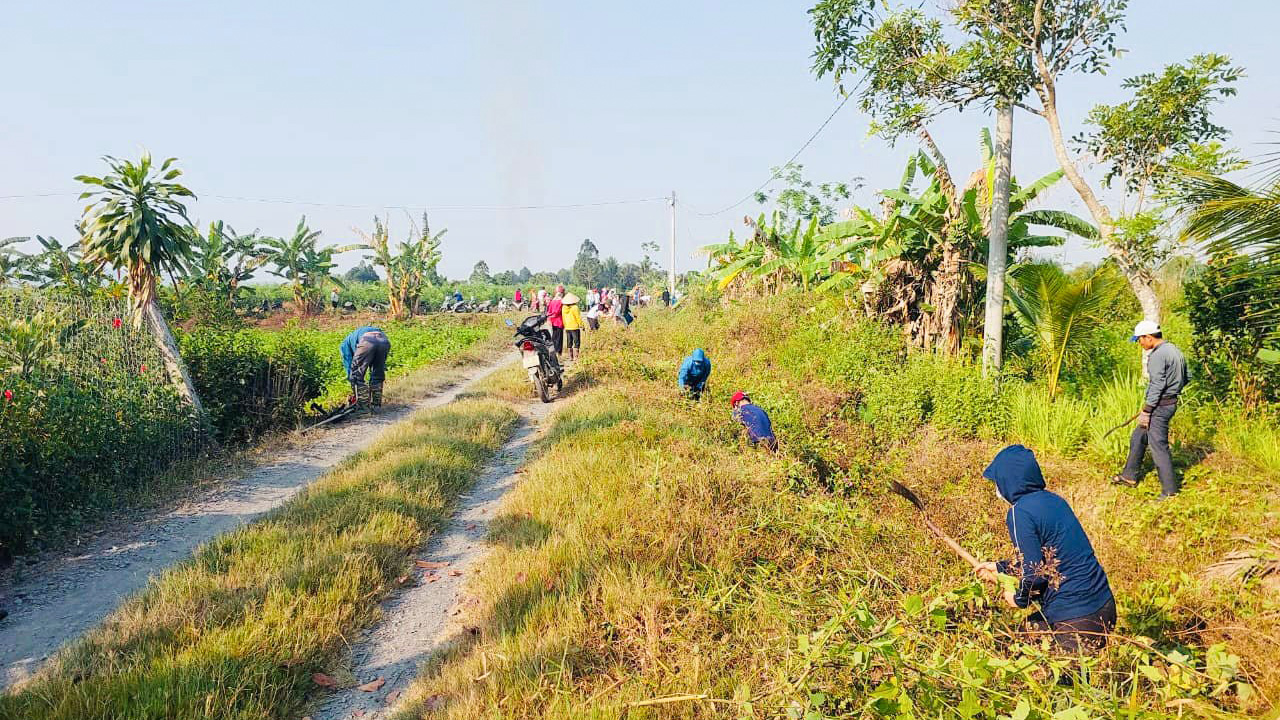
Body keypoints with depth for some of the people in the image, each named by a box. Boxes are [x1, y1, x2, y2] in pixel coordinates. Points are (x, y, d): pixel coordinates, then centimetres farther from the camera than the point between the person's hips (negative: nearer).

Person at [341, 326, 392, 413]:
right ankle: (376, 406, 24)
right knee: (378, 376, 22)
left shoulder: (346, 342, 36)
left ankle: (364, 407, 10)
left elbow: (348, 363, 27)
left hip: (367, 342, -5)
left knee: (357, 376, 11)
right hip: (384, 341, 5)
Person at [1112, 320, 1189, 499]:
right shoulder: (1175, 350, 12)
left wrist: (1146, 411, -18)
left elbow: (1156, 386, -22)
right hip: (1171, 402, 11)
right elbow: (1185, 379, 20)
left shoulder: (1157, 355, -19)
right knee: (1137, 437, 19)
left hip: (1160, 405, -10)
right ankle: (1129, 476, 28)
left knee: (1158, 446, -4)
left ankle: (1169, 489, 3)